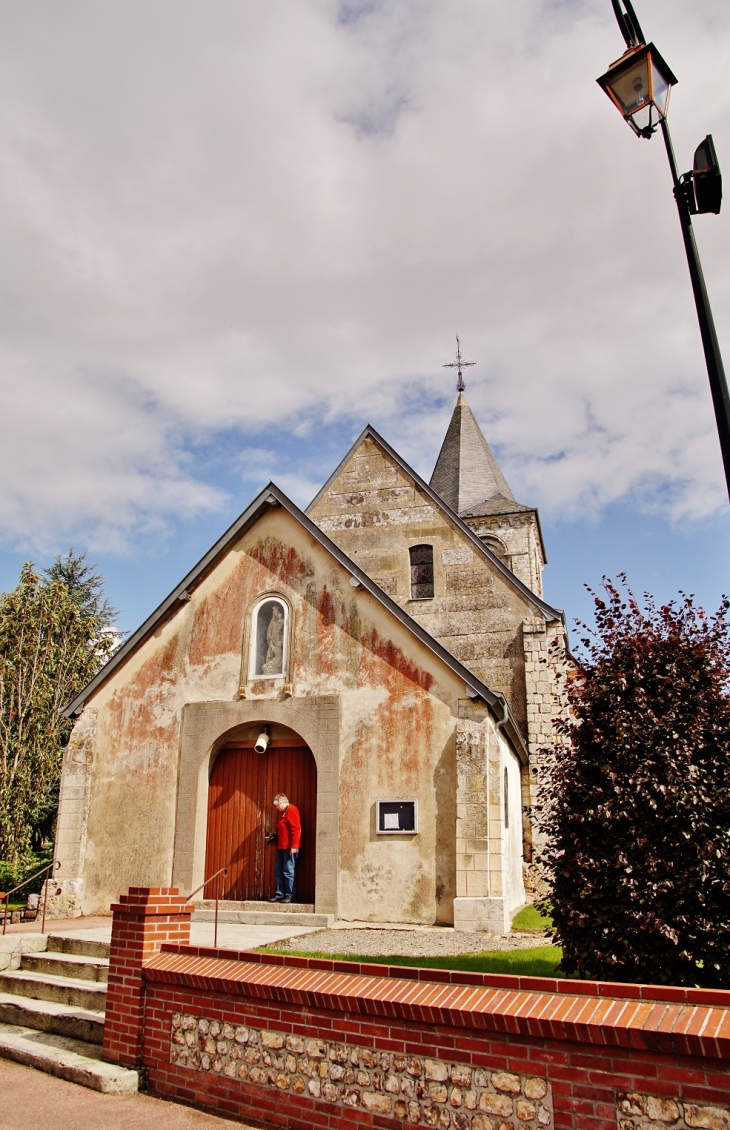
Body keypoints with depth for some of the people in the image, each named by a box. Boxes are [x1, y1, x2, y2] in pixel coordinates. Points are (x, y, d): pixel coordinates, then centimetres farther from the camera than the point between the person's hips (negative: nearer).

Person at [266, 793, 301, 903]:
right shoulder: (282, 812, 19)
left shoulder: (292, 810, -12)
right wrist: (273, 837, 17)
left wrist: (294, 846, -21)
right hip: (281, 846, 10)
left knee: (288, 871, -5)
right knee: (278, 871, 10)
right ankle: (279, 895, 15)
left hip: (289, 847, -10)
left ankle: (289, 896, 2)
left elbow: (296, 829, -19)